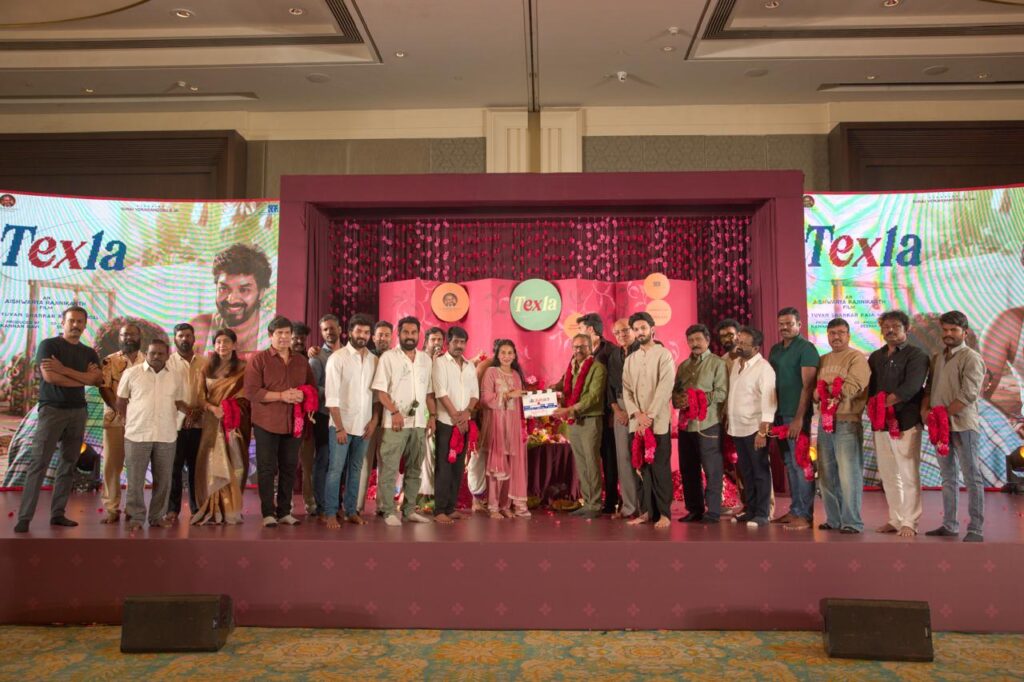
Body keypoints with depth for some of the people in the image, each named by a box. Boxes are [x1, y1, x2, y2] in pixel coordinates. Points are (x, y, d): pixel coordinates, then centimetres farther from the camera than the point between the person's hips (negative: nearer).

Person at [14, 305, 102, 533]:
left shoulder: (89, 353, 12)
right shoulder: (49, 345, -1)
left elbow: (98, 379, -5)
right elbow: (49, 376, -15)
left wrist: (64, 369, -14)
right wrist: (84, 378, -7)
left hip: (78, 411, 5)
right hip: (52, 409, -5)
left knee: (68, 465, 6)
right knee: (39, 463, -7)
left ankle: (58, 514, 11)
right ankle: (24, 517, -5)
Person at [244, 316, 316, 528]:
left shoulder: (301, 361, 13)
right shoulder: (259, 359, -2)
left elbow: (312, 387, 16)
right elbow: (251, 392, -10)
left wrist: (302, 395, -8)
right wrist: (281, 396, -18)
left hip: (293, 423, 4)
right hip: (267, 423, -4)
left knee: (289, 468, 8)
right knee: (267, 469, 1)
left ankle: (284, 511, 18)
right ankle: (268, 513, 9)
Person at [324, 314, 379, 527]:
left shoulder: (374, 360, 6)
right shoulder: (337, 357, -7)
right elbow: (332, 396, -10)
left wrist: (375, 419, -1)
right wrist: (340, 427, -13)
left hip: (364, 425, 4)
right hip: (342, 424, -4)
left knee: (355, 469, 11)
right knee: (335, 469, 0)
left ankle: (351, 510, 21)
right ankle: (330, 513, 9)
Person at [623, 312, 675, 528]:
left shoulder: (664, 355, -2)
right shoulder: (630, 359, 14)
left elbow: (665, 388, -10)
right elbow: (626, 390, 8)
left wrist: (650, 416, -14)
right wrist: (638, 414, -7)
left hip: (658, 423, -4)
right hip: (636, 423, 5)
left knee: (660, 468, -2)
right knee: (642, 468, 7)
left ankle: (664, 514, 6)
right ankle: (646, 511, 15)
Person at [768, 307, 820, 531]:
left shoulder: (806, 348, -6)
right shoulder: (775, 349, 15)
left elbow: (808, 385, -13)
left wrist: (799, 418, -18)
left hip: (796, 415, -7)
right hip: (780, 414, 7)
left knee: (800, 464, -5)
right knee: (789, 464, 11)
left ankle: (805, 515, 0)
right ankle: (794, 510, 18)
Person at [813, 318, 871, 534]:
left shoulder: (856, 357, -2)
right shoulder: (823, 360, 18)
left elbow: (854, 386, -16)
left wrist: (825, 391, -11)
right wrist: (817, 394, -12)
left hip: (847, 422, -7)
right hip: (825, 421, 7)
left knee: (849, 474, -7)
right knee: (826, 475, 10)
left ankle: (851, 522, 1)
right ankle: (833, 519, 20)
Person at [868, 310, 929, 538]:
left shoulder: (917, 355, -1)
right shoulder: (876, 357, 16)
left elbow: (910, 388, -15)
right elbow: (869, 387, 10)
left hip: (906, 423, -5)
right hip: (880, 424, 5)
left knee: (908, 475, -2)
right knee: (888, 475, 9)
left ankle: (909, 523, 6)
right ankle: (895, 519, 18)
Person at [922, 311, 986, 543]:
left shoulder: (971, 358, -4)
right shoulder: (937, 358, 16)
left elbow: (968, 394, -14)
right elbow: (929, 387, 16)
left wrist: (943, 414, -14)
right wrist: (925, 409, -3)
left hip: (962, 425, -7)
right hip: (940, 426, 7)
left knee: (972, 477, -3)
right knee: (948, 478, 11)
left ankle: (975, 529, 0)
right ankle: (949, 525, 18)